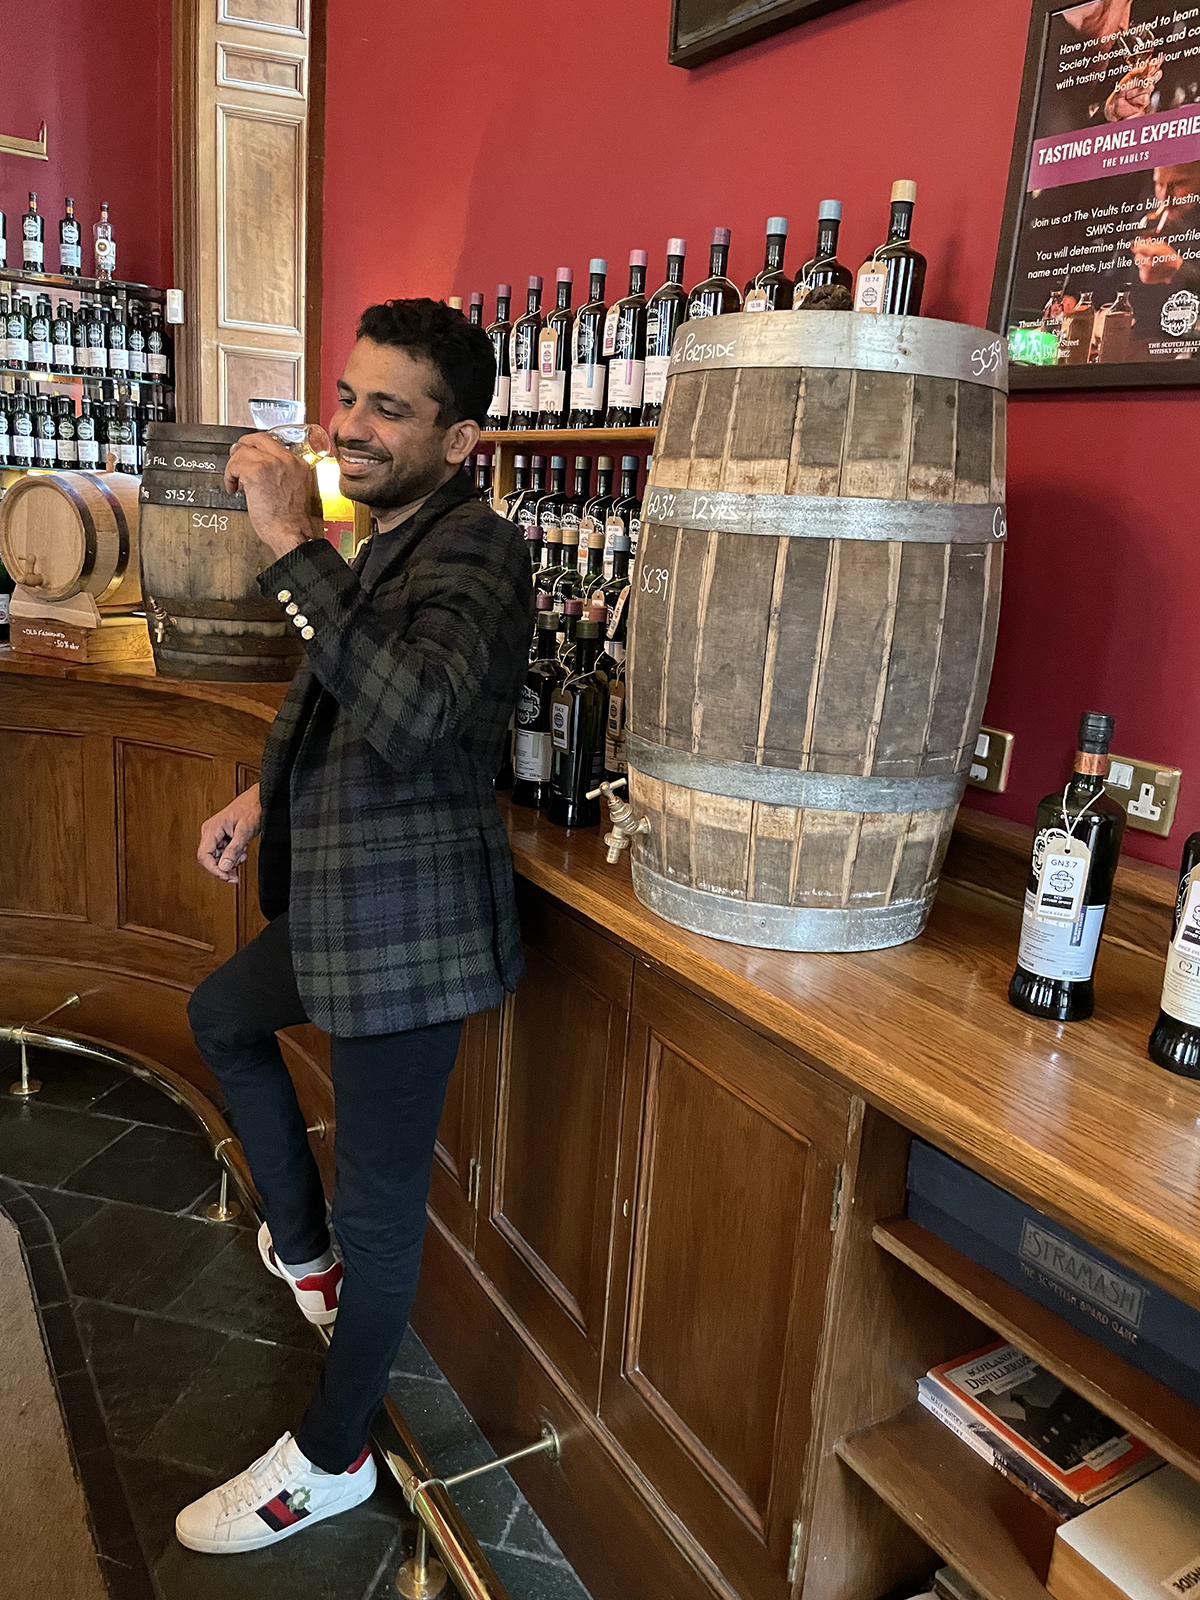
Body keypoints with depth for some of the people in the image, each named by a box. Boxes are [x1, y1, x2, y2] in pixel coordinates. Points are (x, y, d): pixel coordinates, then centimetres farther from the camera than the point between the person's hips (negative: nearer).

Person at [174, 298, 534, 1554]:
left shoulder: (477, 553, -19)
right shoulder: (389, 541, 12)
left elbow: (414, 719, -38)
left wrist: (292, 545, -35)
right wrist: (267, 796, 19)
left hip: (407, 924, -10)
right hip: (342, 903, 11)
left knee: (381, 1200, 4)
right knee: (221, 1015, 32)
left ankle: (329, 1463, 28)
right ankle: (304, 1253, 45)